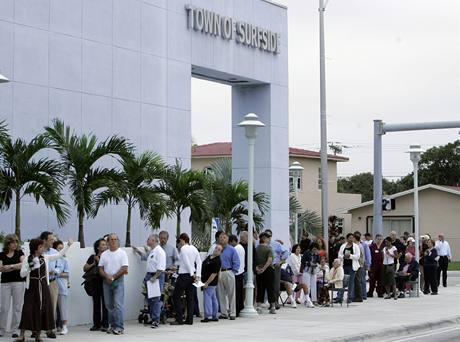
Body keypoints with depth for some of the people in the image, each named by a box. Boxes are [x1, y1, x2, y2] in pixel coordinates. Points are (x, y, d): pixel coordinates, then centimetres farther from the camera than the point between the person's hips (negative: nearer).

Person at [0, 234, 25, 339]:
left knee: (17, 307, 0)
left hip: (18, 282, 0)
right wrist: (16, 266, -16)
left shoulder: (19, 253, 5)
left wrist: (10, 266, -16)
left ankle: (15, 330, 7)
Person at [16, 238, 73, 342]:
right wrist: (30, 268, -23)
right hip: (32, 287, -4)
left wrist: (68, 245, 5)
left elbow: (60, 254, 11)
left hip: (44, 287, 4)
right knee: (28, 309, -7)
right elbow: (22, 274, -7)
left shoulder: (45, 258, 6)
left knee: (43, 309, 2)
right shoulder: (27, 259, -5)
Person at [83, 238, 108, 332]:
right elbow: (85, 268, 14)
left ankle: (105, 325, -1)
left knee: (105, 304, -4)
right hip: (95, 283, 3)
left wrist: (99, 261, -9)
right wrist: (93, 264, 0)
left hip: (104, 282, -3)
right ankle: (96, 324, 12)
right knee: (96, 304, 6)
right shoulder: (93, 257, 12)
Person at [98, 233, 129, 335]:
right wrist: (107, 277, -10)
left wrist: (113, 277, -10)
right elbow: (100, 269, 9)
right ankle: (112, 325, 14)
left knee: (118, 304, -12)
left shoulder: (122, 253, 0)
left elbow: (124, 268, -7)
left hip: (118, 281, -5)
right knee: (109, 305, 7)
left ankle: (119, 327, -14)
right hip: (106, 281, 5)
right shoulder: (104, 254, 12)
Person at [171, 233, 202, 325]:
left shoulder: (183, 248, -10)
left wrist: (192, 274, -13)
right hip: (192, 274, 7)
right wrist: (198, 275, 3)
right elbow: (199, 262, 7)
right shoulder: (194, 248, 10)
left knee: (176, 296, 0)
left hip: (184, 275, -7)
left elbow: (187, 262, -16)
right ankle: (189, 319, 7)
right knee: (190, 297, 9)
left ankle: (179, 319, -4)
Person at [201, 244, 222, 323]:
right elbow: (203, 267, 21)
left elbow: (214, 274, -21)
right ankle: (214, 316, 16)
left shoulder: (217, 261, -17)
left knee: (207, 298, -10)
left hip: (210, 283, -9)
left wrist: (207, 283, -21)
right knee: (213, 298, 11)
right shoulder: (209, 257, 11)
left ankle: (208, 316, -10)